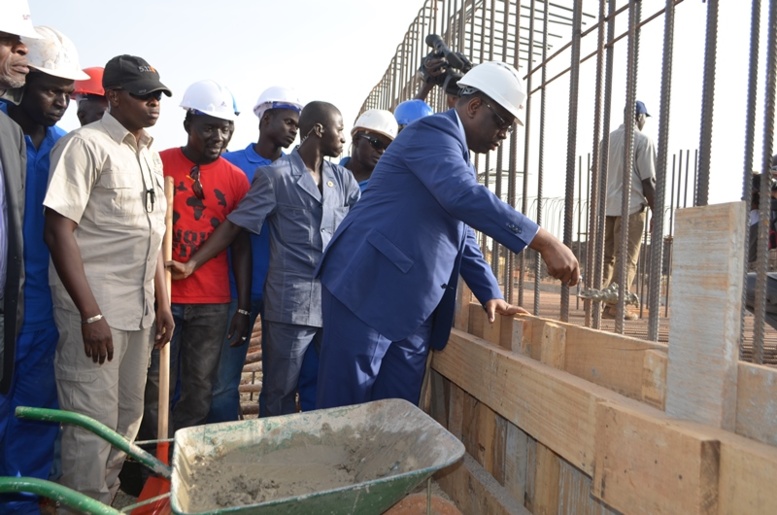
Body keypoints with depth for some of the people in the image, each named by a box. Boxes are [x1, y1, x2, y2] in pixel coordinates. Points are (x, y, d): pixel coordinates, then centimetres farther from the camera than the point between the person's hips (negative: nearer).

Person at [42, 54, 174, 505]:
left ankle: (109, 498, 31)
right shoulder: (86, 144, -8)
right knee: (94, 426, -1)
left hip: (139, 311, 7)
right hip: (95, 310, -7)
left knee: (128, 419, 15)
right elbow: (58, 231, -13)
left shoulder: (151, 156, 14)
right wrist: (91, 314, -17)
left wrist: (162, 303, 14)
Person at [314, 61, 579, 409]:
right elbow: (464, 197, -28)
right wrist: (545, 243, -28)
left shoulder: (458, 156, 20)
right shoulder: (433, 132, -8)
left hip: (415, 307, 9)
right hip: (368, 289, -9)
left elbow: (462, 237, 23)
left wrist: (490, 295, 12)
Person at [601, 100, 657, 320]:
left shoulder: (608, 138, 13)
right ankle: (616, 306, -5)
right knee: (626, 259, -2)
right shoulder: (642, 140, -4)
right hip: (631, 207, -5)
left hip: (606, 206, 5)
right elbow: (648, 181, -8)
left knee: (605, 257, 10)